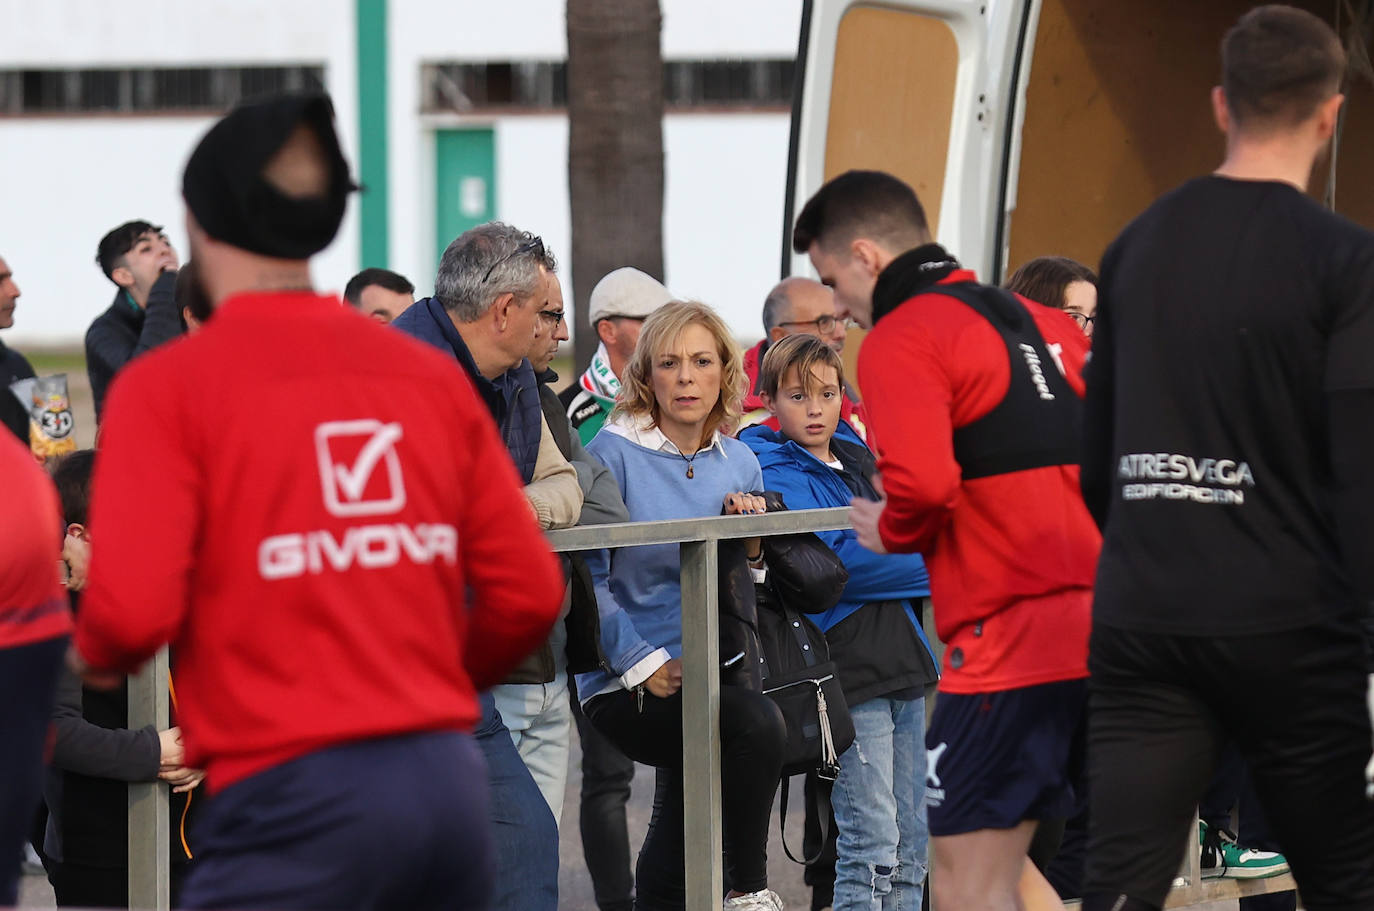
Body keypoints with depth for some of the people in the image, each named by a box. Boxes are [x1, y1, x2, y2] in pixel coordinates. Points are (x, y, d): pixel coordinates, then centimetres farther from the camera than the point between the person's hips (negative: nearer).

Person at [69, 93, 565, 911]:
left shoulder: (168, 386, -3)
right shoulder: (433, 374, 11)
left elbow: (132, 607, -13)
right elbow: (528, 592, 9)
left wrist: (96, 658, 10)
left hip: (293, 792, -6)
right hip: (453, 783, 6)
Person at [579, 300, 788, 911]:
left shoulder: (738, 463, 12)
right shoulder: (615, 452, -7)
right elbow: (587, 577, -11)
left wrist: (753, 547, -3)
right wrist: (643, 663, -18)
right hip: (625, 685, -7)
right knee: (755, 723, -27)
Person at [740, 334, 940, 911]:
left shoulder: (858, 458, 16)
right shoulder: (777, 474, -6)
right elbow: (830, 565, -19)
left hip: (903, 662, 8)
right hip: (848, 667, -8)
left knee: (910, 843, 10)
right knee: (872, 843, -12)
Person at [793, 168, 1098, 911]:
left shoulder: (901, 340, -8)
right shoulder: (1046, 325, 16)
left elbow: (923, 483, -23)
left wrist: (891, 532, -3)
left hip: (1010, 639, -8)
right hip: (1099, 623, 8)